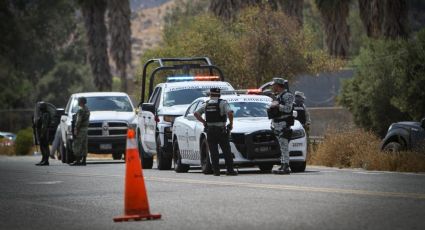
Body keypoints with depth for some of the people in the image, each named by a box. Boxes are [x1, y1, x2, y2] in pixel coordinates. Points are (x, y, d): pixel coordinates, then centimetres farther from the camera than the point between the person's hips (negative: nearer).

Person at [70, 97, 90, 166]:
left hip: (80, 129, -10)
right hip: (85, 128, 10)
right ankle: (83, 160, 8)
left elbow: (78, 120, -21)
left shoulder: (81, 110, -15)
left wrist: (76, 129, -20)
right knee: (84, 145, 8)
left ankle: (77, 160, -11)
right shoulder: (87, 109, 15)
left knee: (76, 145, -8)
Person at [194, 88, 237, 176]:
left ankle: (216, 170, -1)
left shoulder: (206, 104, 9)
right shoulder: (223, 103, -3)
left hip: (210, 130, 3)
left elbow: (196, 113, 3)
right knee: (226, 151, 2)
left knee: (213, 152, 4)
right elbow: (230, 113, -19)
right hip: (221, 130, -3)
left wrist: (204, 122, 6)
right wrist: (231, 123, -5)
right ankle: (230, 170, -1)